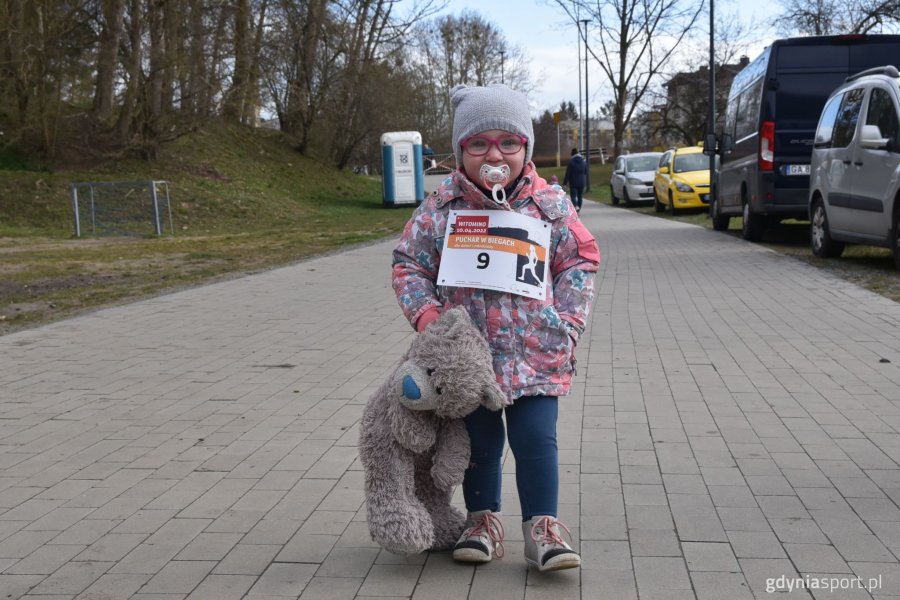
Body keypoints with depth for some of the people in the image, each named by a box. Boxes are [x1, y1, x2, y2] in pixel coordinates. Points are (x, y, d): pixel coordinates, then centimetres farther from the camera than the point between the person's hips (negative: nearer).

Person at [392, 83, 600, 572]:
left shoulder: (548, 202, -1)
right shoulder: (440, 207, -2)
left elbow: (580, 260, 5)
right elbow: (408, 265, 4)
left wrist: (567, 321, -4)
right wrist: (427, 315, -10)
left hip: (535, 353, -1)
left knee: (537, 440, 0)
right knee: (479, 442, 13)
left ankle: (543, 528, 12)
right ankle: (483, 520, 29)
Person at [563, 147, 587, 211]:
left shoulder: (571, 162, -11)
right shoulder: (584, 162, 5)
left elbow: (568, 173, -9)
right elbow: (586, 172, 10)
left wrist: (565, 181, -3)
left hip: (573, 182, -4)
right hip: (582, 182, 4)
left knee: (573, 195, -3)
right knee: (580, 196, 12)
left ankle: (576, 206, -27)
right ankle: (579, 209, 17)